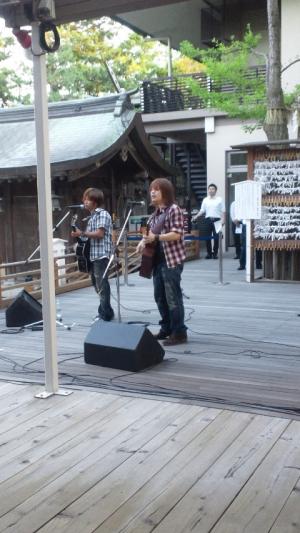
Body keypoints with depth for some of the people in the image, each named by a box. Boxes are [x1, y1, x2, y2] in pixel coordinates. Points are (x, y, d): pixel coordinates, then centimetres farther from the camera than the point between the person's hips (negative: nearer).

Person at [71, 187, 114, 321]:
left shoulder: (102, 214, -8)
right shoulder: (92, 216, 19)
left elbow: (99, 234, -17)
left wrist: (82, 233, -14)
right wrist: (80, 235, 6)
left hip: (101, 254, -10)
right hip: (92, 255, 10)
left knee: (101, 284, -8)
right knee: (97, 284, 15)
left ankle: (106, 313, -3)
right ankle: (104, 310, 25)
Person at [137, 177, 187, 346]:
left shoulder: (174, 209, -10)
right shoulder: (156, 212, 15)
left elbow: (176, 234, -18)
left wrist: (155, 237, -25)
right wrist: (144, 241, 3)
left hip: (172, 260, -9)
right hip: (158, 259, 9)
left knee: (173, 297, -6)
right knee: (160, 296, 13)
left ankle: (179, 333, 2)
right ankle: (166, 328, 24)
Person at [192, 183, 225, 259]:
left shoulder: (219, 199, 4)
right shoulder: (205, 200, 11)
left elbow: (223, 211, 2)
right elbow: (202, 210, 9)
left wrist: (223, 219, -10)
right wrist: (196, 216, -5)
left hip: (217, 220, -2)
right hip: (208, 219, 2)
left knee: (216, 237, -3)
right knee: (208, 237, 2)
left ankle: (215, 253, 4)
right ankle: (209, 253, 9)